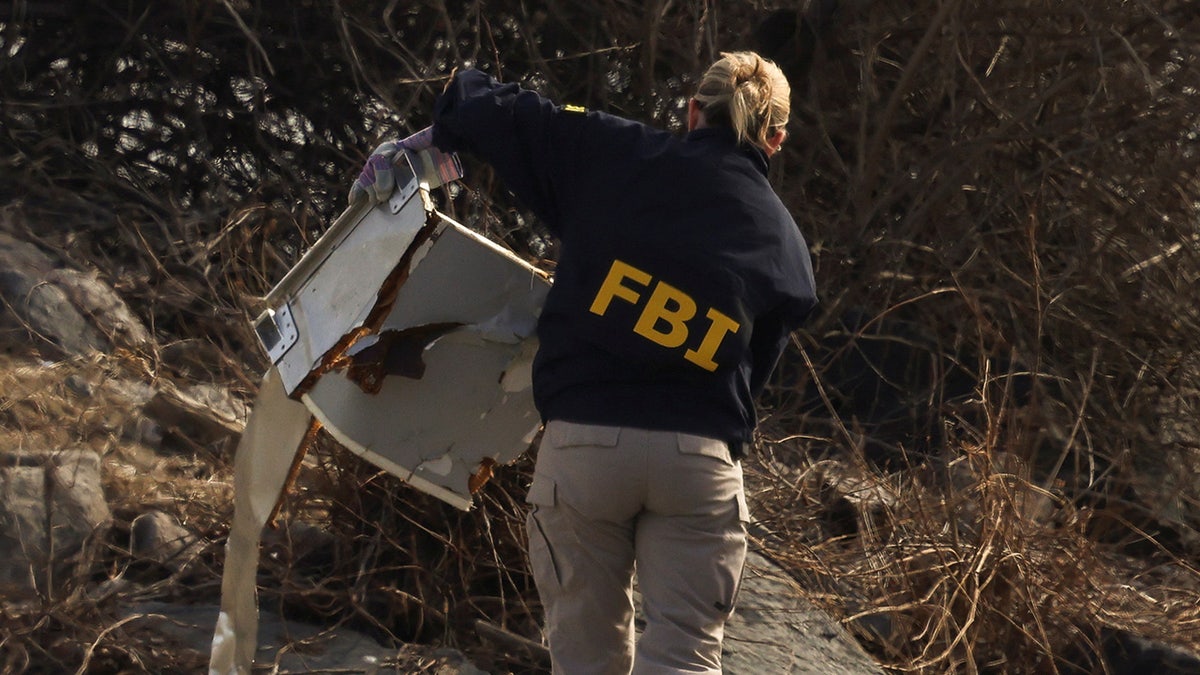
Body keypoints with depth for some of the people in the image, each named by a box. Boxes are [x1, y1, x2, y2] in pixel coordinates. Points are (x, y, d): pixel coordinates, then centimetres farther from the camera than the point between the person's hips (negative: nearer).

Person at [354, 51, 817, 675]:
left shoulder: (612, 154, 3)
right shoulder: (787, 248, 9)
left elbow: (485, 108, 7)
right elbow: (751, 372, 10)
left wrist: (441, 135, 27)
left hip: (583, 441, 0)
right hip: (699, 458, 0)